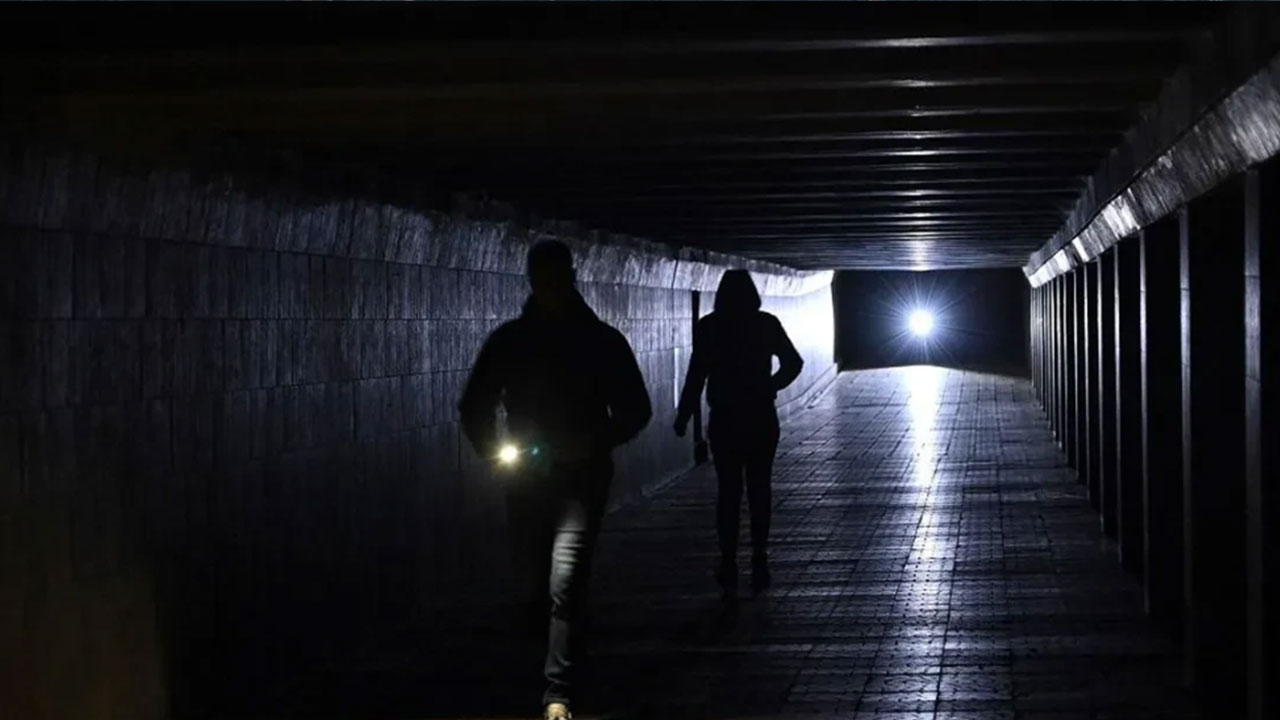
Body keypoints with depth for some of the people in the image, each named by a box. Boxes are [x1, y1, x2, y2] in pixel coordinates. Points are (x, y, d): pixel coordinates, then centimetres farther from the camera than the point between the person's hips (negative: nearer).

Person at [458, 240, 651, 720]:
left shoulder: (603, 341, -3)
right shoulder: (508, 340, 3)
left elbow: (635, 410, 2)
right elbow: (475, 407, 9)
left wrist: (594, 444, -15)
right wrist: (494, 448, -10)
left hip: (581, 477, -3)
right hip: (526, 477, 3)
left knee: (565, 581, -17)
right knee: (535, 575, 17)